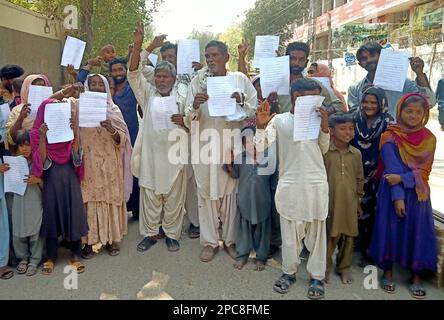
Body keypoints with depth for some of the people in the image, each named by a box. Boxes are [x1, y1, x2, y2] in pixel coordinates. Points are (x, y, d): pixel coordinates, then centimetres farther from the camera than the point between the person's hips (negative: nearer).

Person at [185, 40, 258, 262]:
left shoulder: (240, 80, 5)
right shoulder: (198, 81, 6)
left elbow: (254, 110, 6)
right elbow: (189, 117, 4)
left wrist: (241, 102, -14)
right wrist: (195, 106, -17)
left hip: (232, 142, 0)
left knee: (231, 191, 6)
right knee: (206, 191, 3)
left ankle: (230, 239, 22)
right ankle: (209, 241, 17)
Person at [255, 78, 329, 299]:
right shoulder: (279, 120, -1)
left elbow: (324, 149, 7)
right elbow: (260, 146, -6)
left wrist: (325, 126, -7)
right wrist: (261, 126, -22)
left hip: (316, 183, 2)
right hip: (290, 184, -2)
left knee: (317, 230, 9)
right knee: (290, 230, 10)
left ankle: (317, 276, 22)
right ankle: (289, 271, 27)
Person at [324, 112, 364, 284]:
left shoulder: (356, 154, 4)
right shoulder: (324, 152, -8)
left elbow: (359, 179, 13)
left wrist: (358, 201, 13)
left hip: (349, 203, 4)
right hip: (330, 202, -3)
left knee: (348, 236, 12)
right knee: (329, 236, 4)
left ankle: (344, 267, 30)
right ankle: (325, 267, 23)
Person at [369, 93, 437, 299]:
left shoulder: (429, 139, 4)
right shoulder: (390, 138, -4)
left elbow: (424, 170, -3)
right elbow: (392, 170, -12)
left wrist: (402, 179, -19)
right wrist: (397, 197, -19)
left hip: (418, 194, 2)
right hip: (393, 192, -2)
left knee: (417, 232, 4)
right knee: (390, 229, 2)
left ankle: (416, 276, 19)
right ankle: (388, 272, 18)